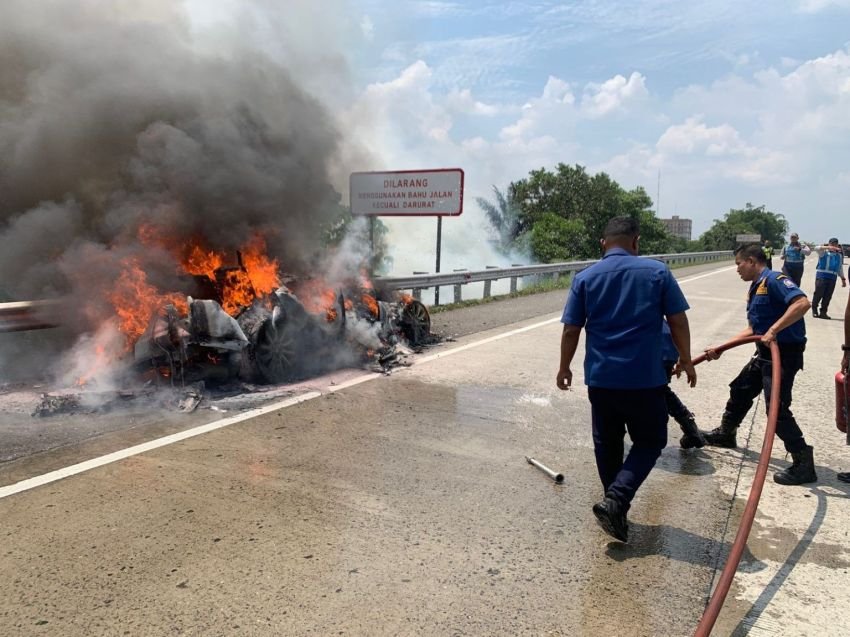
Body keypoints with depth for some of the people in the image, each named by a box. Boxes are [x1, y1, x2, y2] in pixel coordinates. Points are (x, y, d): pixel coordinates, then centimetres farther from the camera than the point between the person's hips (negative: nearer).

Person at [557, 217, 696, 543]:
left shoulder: (585, 278, -1)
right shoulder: (657, 272, -4)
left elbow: (571, 330, 0)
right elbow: (678, 322, -2)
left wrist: (564, 367, 13)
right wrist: (686, 360, 13)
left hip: (600, 378, 2)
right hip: (645, 378, -2)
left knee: (607, 444, 18)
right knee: (649, 442, 12)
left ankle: (615, 506, 27)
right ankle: (616, 500, -4)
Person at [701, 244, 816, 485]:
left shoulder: (774, 280, -17)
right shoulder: (755, 289, 14)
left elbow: (802, 303, -32)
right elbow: (753, 329, 17)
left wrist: (773, 330, -34)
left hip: (784, 353, -11)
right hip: (765, 352, 11)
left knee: (777, 408, -11)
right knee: (740, 390, 23)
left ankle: (804, 464, -1)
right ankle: (725, 434, 42)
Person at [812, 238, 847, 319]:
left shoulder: (839, 255, 17)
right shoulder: (824, 252, 3)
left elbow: (840, 268, 23)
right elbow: (817, 248, -20)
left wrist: (843, 279, 18)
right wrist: (828, 247, -36)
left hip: (832, 278, 4)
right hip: (821, 276, -4)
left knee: (828, 296, 3)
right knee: (818, 294, -5)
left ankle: (823, 312, 10)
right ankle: (814, 310, 8)